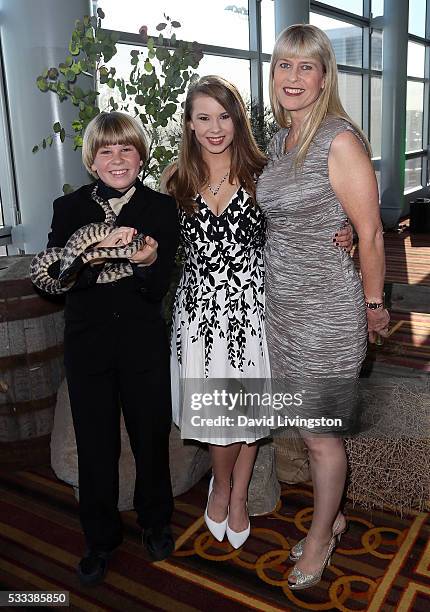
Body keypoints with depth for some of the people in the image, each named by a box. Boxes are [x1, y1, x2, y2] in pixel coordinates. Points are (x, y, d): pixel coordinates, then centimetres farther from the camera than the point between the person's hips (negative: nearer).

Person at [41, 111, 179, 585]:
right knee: (95, 444, 11)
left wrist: (147, 262, -28)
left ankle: (155, 522, 39)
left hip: (144, 344, 0)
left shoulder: (161, 208, -2)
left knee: (151, 437, 13)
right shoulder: (70, 208, 0)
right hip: (87, 344, 1)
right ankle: (100, 538, 33)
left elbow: (159, 287, -6)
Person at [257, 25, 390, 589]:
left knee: (321, 434, 8)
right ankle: (332, 515, 40)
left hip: (326, 310, -7)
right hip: (282, 304, 7)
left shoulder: (340, 140, -16)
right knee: (307, 424, 18)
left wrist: (373, 303, -4)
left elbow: (371, 234, -12)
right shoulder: (279, 141, 9)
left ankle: (321, 535, 32)